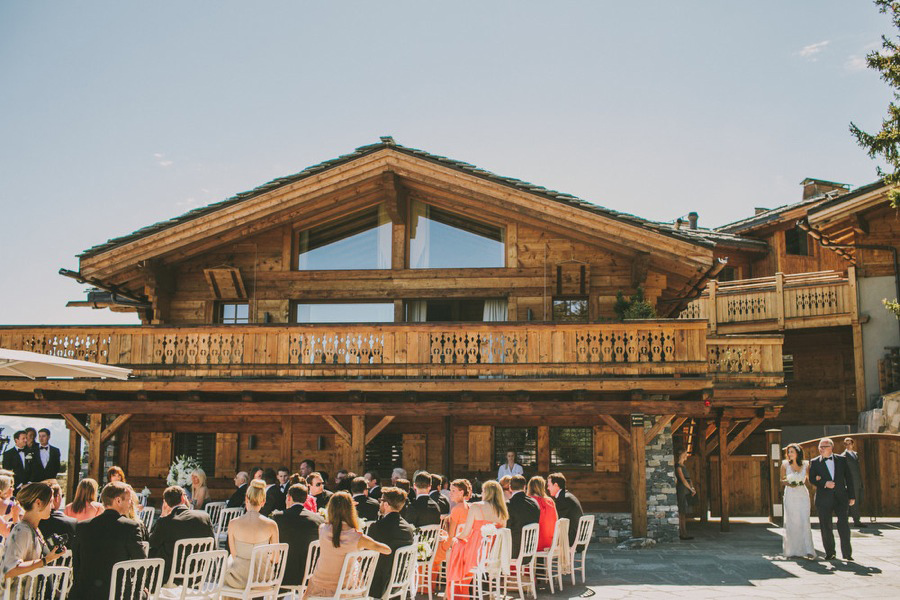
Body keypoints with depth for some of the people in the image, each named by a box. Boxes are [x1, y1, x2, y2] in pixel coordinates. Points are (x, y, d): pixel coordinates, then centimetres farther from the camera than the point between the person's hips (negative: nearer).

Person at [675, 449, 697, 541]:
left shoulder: (683, 466, 18)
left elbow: (688, 478, 16)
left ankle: (683, 533, 12)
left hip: (686, 491, 9)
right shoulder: (678, 466, -11)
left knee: (684, 513, 9)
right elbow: (683, 479, -17)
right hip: (681, 490, -9)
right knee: (682, 512, -8)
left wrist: (692, 488, 1)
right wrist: (691, 489, -12)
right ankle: (683, 534, -7)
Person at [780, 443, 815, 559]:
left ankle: (808, 550, -8)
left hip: (803, 495, 0)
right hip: (790, 496, 0)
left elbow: (806, 479, 16)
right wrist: (788, 483, -14)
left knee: (805, 521, -8)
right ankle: (792, 550, 9)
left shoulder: (805, 465, 4)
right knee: (791, 522, 2)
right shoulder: (785, 465, 1)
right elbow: (782, 481, 8)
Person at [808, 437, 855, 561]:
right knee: (825, 527, 4)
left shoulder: (841, 460, 7)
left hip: (841, 498, 0)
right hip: (824, 499, 0)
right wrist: (824, 483, -17)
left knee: (843, 525, -7)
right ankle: (830, 553, 17)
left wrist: (851, 496, 4)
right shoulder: (814, 462, 5)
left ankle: (847, 553, 3)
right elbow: (811, 479, 0)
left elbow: (848, 478, 7)